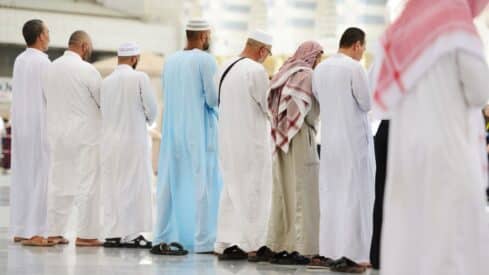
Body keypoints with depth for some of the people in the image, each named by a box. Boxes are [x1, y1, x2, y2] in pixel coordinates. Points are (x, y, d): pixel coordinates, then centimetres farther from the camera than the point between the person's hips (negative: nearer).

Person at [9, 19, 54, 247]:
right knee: (39, 176, -6)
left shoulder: (19, 60, 10)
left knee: (21, 176, 10)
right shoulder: (42, 61, -14)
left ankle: (19, 230, 12)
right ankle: (33, 232, -8)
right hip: (39, 126, -8)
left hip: (21, 125, 8)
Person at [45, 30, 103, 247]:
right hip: (85, 134, -6)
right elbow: (103, 100, -5)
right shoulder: (87, 70, -13)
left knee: (59, 183, 11)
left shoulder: (51, 68, 3)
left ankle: (54, 232, 14)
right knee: (87, 184, 0)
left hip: (57, 133, 6)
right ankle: (86, 234, 1)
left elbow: (46, 99, 11)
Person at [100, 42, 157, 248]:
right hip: (133, 139, -5)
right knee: (134, 187, 1)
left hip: (109, 140, 5)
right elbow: (151, 108, -6)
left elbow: (103, 110, 6)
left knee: (111, 187, 9)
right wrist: (148, 120, 15)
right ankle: (131, 235, 0)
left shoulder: (106, 81, 4)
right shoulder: (139, 78, -9)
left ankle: (113, 234, 11)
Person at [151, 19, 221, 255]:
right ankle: (203, 241, 0)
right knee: (202, 183, 0)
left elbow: (167, 95, 14)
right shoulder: (205, 60, -11)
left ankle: (163, 239, 9)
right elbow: (214, 99, -12)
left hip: (172, 131, 6)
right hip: (200, 132, -6)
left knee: (171, 183, 9)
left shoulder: (170, 60, 8)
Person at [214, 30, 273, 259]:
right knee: (251, 193, -1)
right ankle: (246, 244, 0)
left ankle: (225, 242, 15)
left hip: (227, 140, 8)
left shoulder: (227, 67, 8)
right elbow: (269, 107, -10)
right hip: (251, 141, -8)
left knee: (232, 191, 14)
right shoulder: (256, 70, -16)